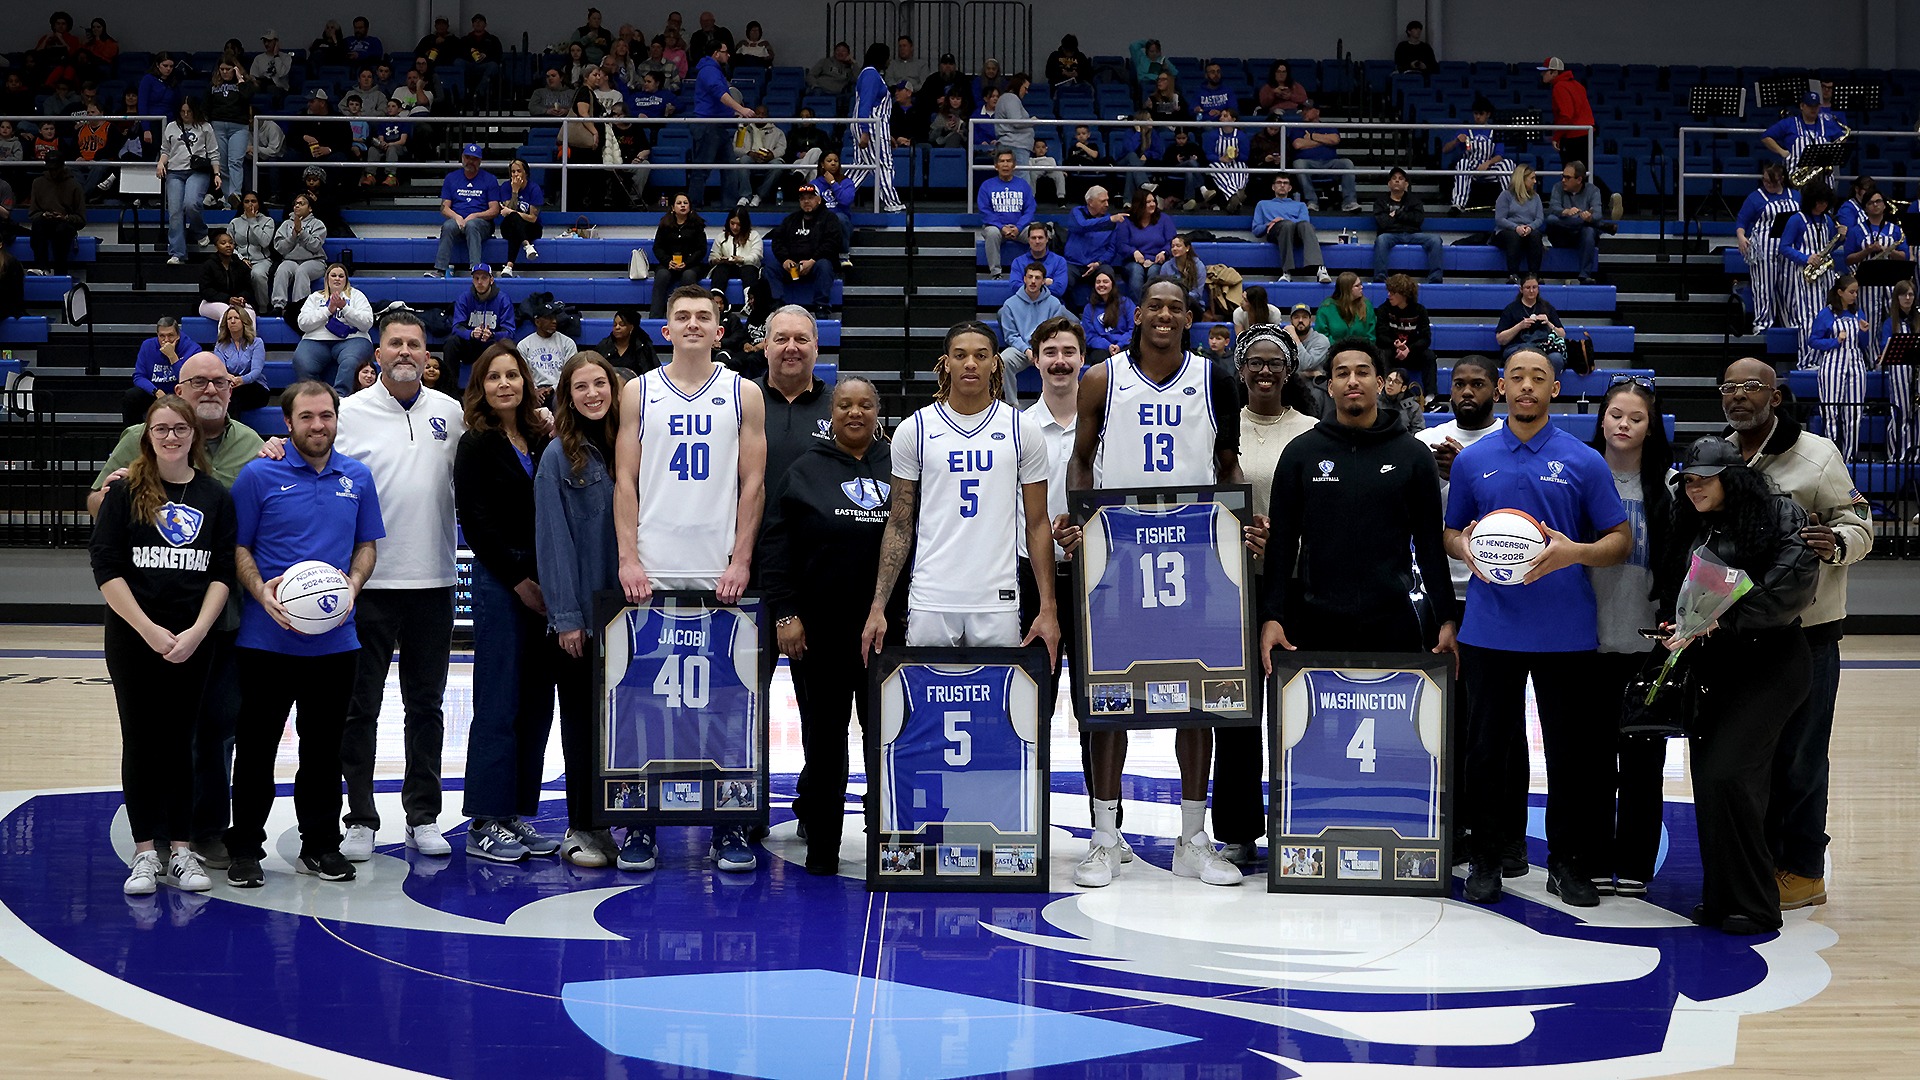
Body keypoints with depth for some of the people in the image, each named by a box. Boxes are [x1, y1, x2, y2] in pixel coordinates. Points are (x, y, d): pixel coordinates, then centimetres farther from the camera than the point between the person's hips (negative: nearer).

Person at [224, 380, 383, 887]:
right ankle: (245, 848, 12)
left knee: (324, 746, 10)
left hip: (335, 637, 3)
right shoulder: (259, 475, -2)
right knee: (256, 746, 3)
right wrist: (260, 591, -17)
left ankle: (321, 845, 20)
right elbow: (238, 547, -1)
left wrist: (352, 585, -5)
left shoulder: (358, 478, 9)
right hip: (267, 637, -3)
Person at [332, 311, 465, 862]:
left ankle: (424, 817, 20)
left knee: (426, 705, 11)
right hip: (369, 581, -3)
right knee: (360, 707, 3)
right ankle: (360, 820, 11)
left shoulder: (451, 413, 7)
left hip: (433, 580, 3)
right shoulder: (350, 413, -1)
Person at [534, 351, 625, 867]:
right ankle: (582, 829, 12)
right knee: (582, 717, 4)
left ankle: (610, 823, 16)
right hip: (580, 610, -3)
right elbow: (554, 539, -8)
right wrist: (566, 616, -12)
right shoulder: (559, 455, -5)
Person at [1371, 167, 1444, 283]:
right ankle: (1379, 279, -43)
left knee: (1435, 240, -25)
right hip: (1391, 234, -2)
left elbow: (1419, 218, 3)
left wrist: (1396, 214, 2)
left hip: (1412, 234, 2)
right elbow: (1382, 223, -2)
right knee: (1381, 239, -37)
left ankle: (1435, 279, -32)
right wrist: (1406, 217, 3)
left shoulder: (1413, 199, 23)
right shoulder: (1382, 201, 18)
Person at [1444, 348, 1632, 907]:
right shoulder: (1472, 461, 7)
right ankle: (1487, 857, 18)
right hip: (1489, 627, 1)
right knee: (1486, 749, 5)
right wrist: (1466, 549, -9)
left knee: (1571, 752, 4)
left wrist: (1573, 552, -17)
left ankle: (1568, 862, 16)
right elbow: (1451, 533, 15)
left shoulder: (1584, 462, 2)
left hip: (1566, 631, -1)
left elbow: (1620, 540, 2)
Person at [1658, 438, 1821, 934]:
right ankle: (1721, 897, 15)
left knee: (1727, 773, -15)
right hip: (1715, 669, 7)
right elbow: (1672, 590, 16)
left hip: (1770, 665, -7)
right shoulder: (1691, 528, 14)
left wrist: (1720, 620, -23)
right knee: (1706, 773, 3)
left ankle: (1754, 906, -5)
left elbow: (1788, 588, -19)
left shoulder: (1779, 518, -7)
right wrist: (1675, 628, -5)